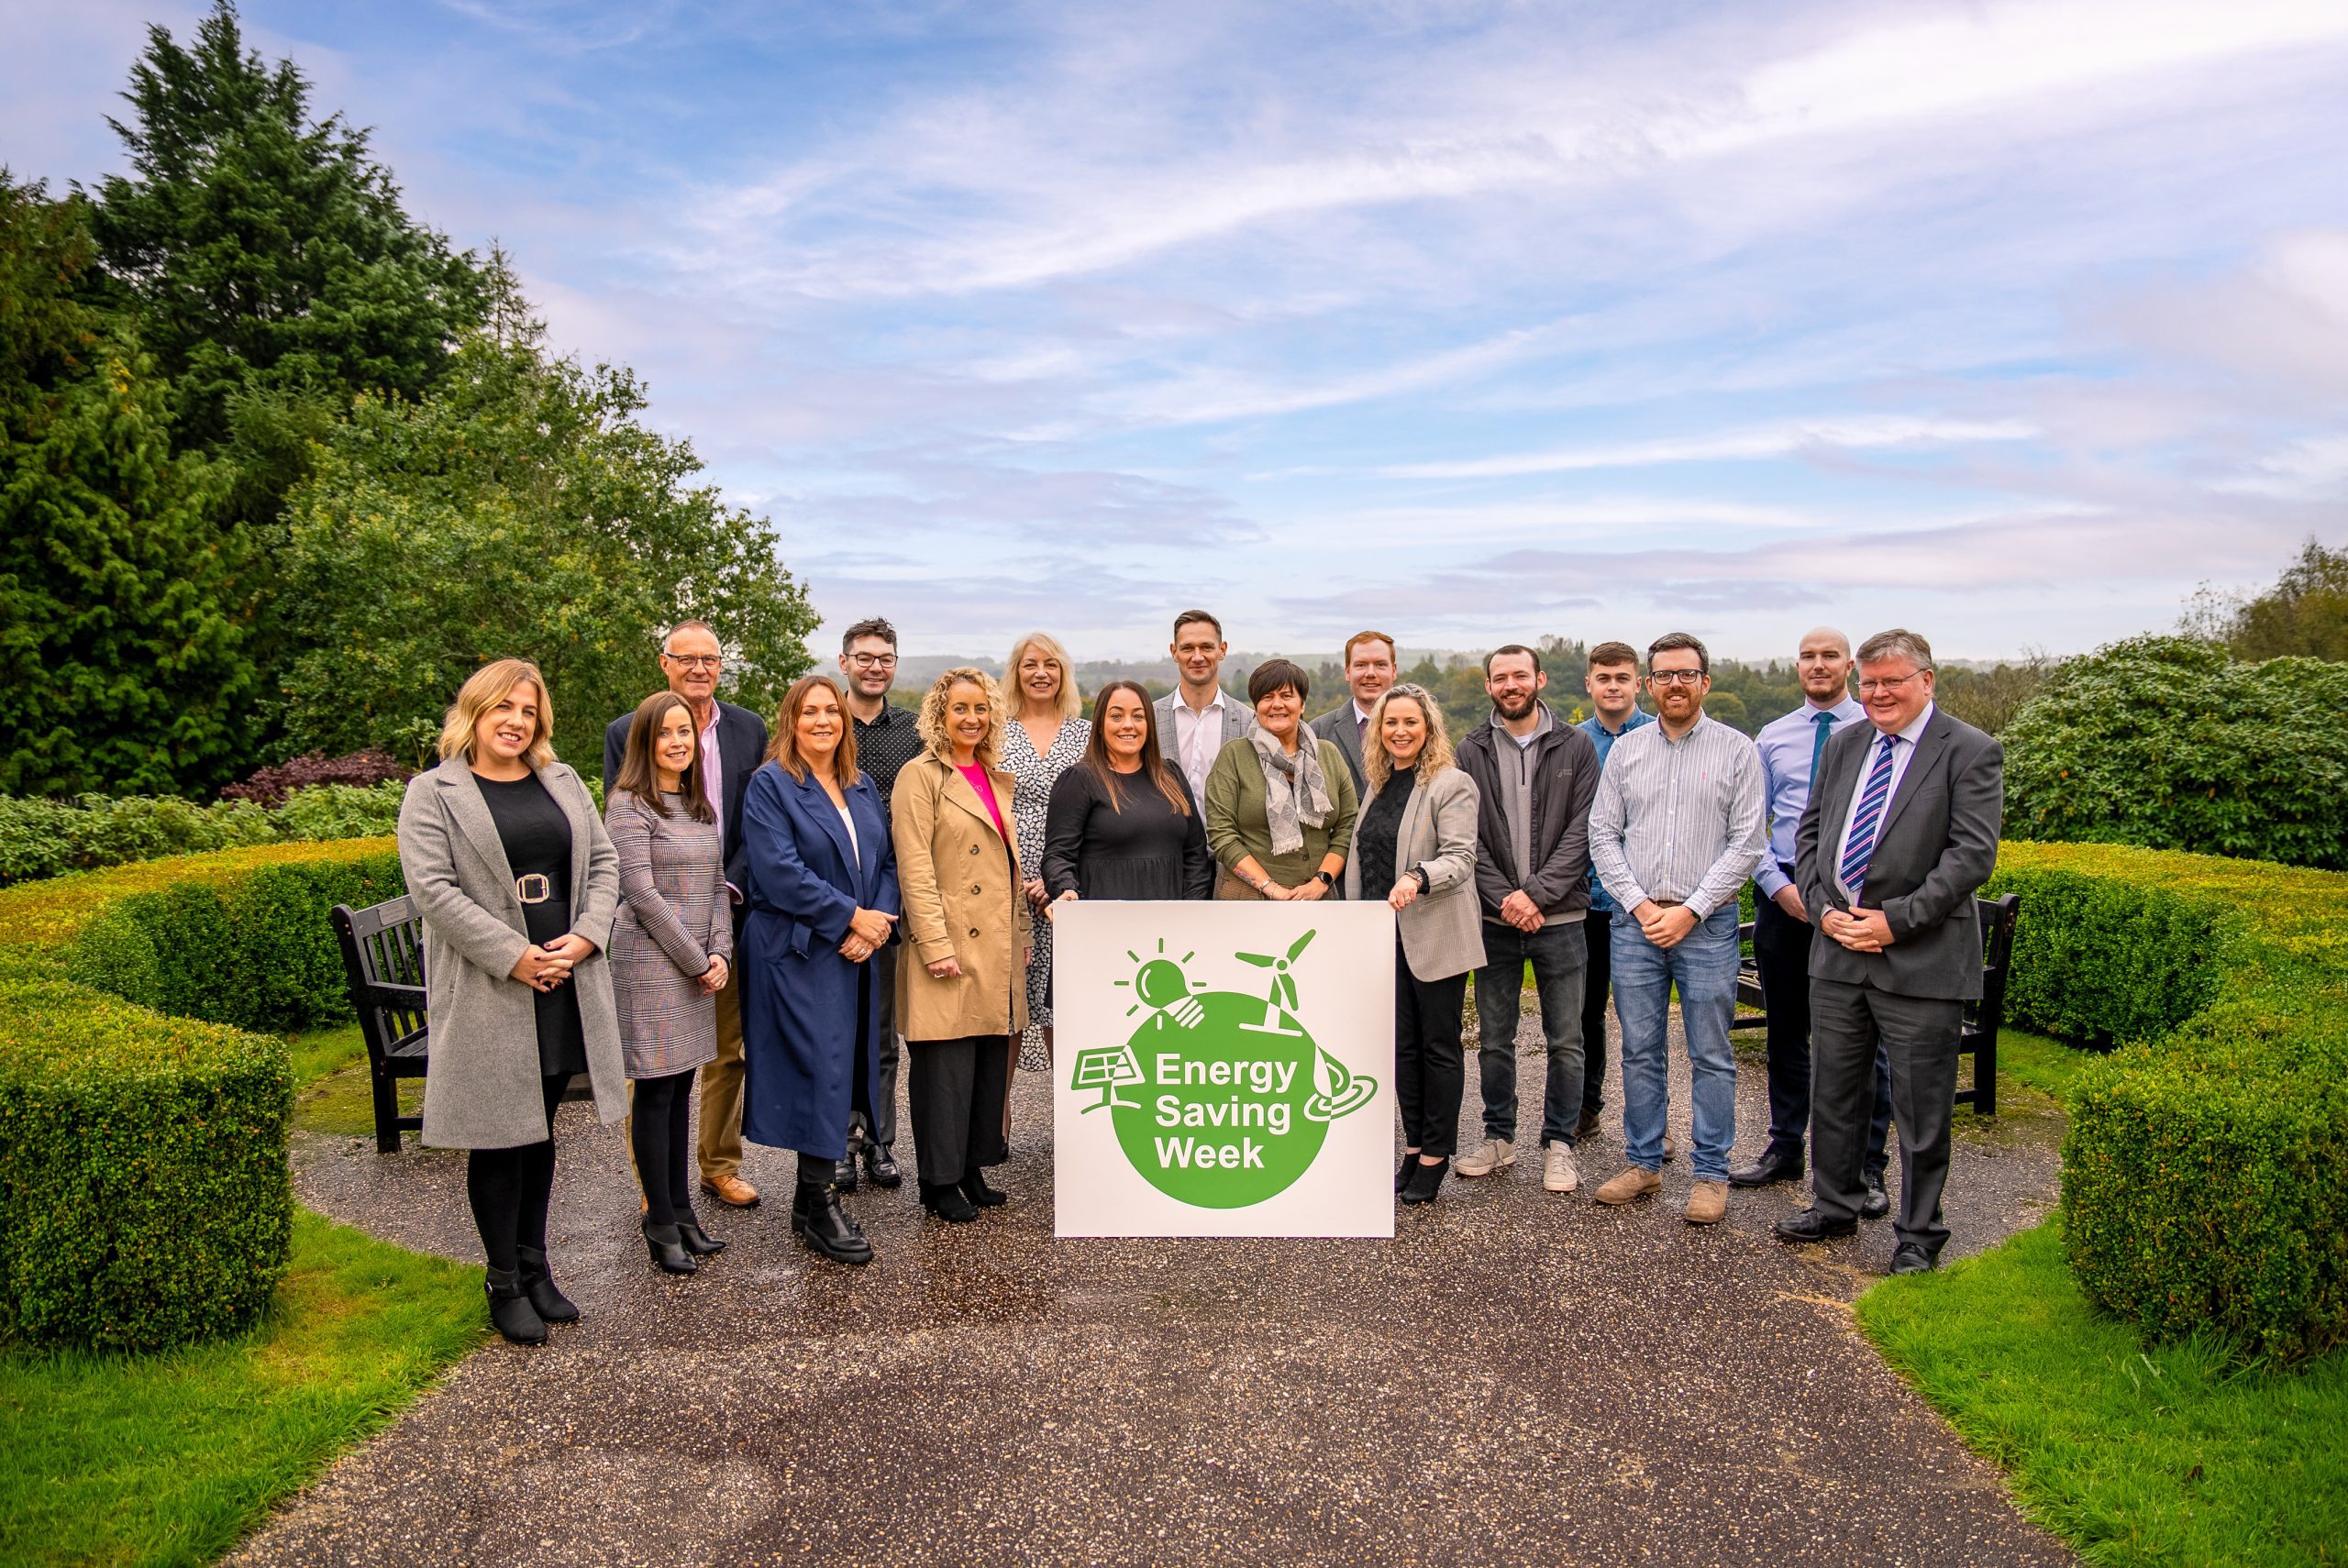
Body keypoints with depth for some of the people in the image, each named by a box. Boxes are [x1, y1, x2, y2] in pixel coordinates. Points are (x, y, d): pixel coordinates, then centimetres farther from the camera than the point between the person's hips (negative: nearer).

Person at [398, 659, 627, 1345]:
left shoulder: (563, 783, 13)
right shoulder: (433, 793, -3)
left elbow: (603, 862, 11)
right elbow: (431, 888, -12)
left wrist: (587, 935, -6)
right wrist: (513, 956, -17)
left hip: (564, 985, 5)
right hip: (487, 994, -4)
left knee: (540, 1130, 14)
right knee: (499, 1138, 3)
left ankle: (535, 1265, 26)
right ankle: (505, 1283, 16)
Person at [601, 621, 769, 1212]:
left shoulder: (749, 729, 6)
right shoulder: (626, 732, -2)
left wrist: (729, 888, -9)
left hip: (728, 911, 3)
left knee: (729, 1049, 12)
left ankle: (721, 1167, 26)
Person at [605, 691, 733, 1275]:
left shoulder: (700, 805, 13)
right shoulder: (628, 806, -8)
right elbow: (643, 894, -14)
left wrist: (720, 953, -1)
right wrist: (696, 961, -12)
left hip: (700, 966, 7)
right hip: (652, 962, -7)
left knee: (681, 1089, 11)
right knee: (655, 1093, -1)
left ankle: (681, 1211, 19)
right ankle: (661, 1224, 8)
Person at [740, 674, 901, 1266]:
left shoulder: (861, 787, 15)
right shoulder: (770, 785, -6)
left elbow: (886, 861, 12)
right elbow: (780, 872, -16)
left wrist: (876, 925, -5)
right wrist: (851, 917, -16)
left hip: (858, 952, 7)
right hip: (800, 955, -6)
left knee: (844, 1072, 9)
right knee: (820, 1070, -7)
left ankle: (812, 1194, 21)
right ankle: (820, 1208, 3)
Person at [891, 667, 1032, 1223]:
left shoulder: (999, 779, 16)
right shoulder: (921, 776, -5)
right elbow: (915, 868, -12)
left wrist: (1021, 936, 16)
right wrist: (937, 946, -18)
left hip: (997, 948, 7)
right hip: (951, 944, -7)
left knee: (990, 1063, 10)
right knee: (947, 1067, -2)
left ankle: (972, 1170, 22)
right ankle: (940, 1182, 9)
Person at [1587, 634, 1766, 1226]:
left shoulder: (1736, 751, 1)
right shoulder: (1625, 750, 8)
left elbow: (1746, 844, -4)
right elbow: (1603, 836, 6)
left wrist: (1689, 911, -10)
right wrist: (1640, 905, -5)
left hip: (1707, 925, -2)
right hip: (1636, 921, 3)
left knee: (1710, 1055, 3)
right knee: (1640, 1052, 9)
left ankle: (1711, 1174, 14)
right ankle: (1643, 1163, 21)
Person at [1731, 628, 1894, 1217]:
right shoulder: (1771, 737, 9)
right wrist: (1779, 886, -5)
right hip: (1784, 893, 3)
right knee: (1787, 1028, 12)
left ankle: (1865, 1166, 13)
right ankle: (1785, 1147, 24)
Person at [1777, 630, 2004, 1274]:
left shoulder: (1971, 753, -7)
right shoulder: (1843, 746, 11)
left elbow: (1972, 854, -13)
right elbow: (1810, 834, 14)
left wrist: (1895, 920, -17)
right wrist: (1824, 908, -2)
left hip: (1921, 959, -5)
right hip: (1837, 950, 6)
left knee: (1921, 1109, 6)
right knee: (1833, 1092, 16)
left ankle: (1918, 1236, 21)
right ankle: (1834, 1204, 33)